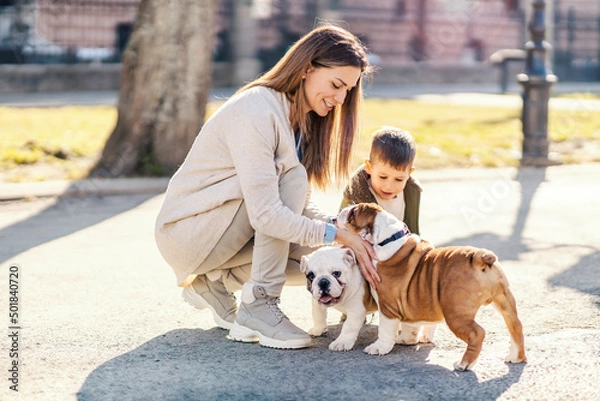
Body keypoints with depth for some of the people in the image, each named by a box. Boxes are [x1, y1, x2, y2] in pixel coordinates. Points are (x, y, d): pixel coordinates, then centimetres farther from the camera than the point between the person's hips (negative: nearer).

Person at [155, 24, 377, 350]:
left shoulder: (302, 118, 3)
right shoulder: (258, 112, -26)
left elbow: (300, 205, 3)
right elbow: (266, 215, -31)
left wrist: (345, 233, -13)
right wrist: (337, 235, -26)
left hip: (225, 231, 9)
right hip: (186, 231, -9)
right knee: (291, 177, -25)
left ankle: (214, 280, 7)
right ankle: (258, 305, -20)